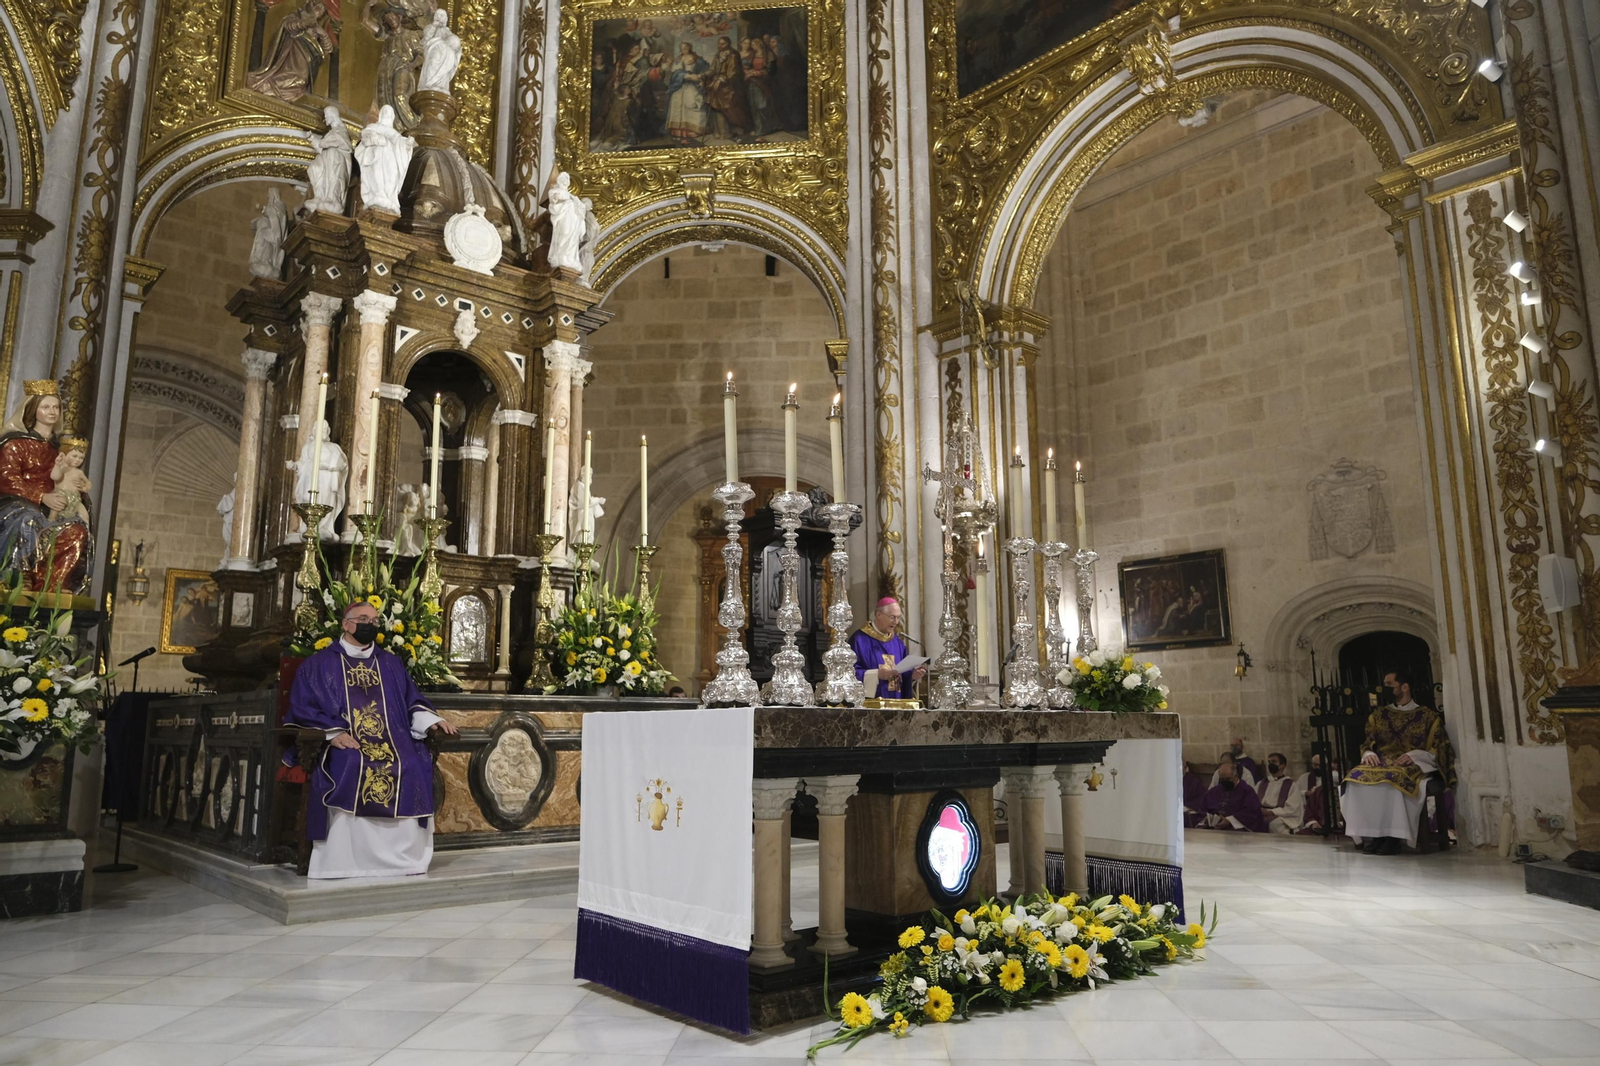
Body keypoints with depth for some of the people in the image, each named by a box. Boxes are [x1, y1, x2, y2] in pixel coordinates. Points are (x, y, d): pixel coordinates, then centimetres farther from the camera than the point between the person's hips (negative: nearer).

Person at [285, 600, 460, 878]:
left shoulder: (392, 664, 22)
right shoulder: (320, 664, 12)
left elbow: (411, 701, 20)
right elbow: (301, 707, 3)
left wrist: (431, 720, -1)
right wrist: (332, 733, -13)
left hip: (392, 742, 3)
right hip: (345, 745, -3)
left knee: (412, 769, -26)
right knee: (350, 768, -36)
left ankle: (402, 857, -18)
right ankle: (343, 860, -28)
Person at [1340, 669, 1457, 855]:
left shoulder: (1428, 716, 12)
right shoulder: (1378, 715, 23)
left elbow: (1439, 750, 4)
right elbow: (1366, 744, 18)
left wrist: (1414, 755, -14)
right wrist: (1368, 754, -7)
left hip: (1412, 766, -3)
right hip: (1380, 764, 4)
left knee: (1393, 780, -41)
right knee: (1357, 779, -33)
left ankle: (1393, 836, -34)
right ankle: (1369, 834, -31)